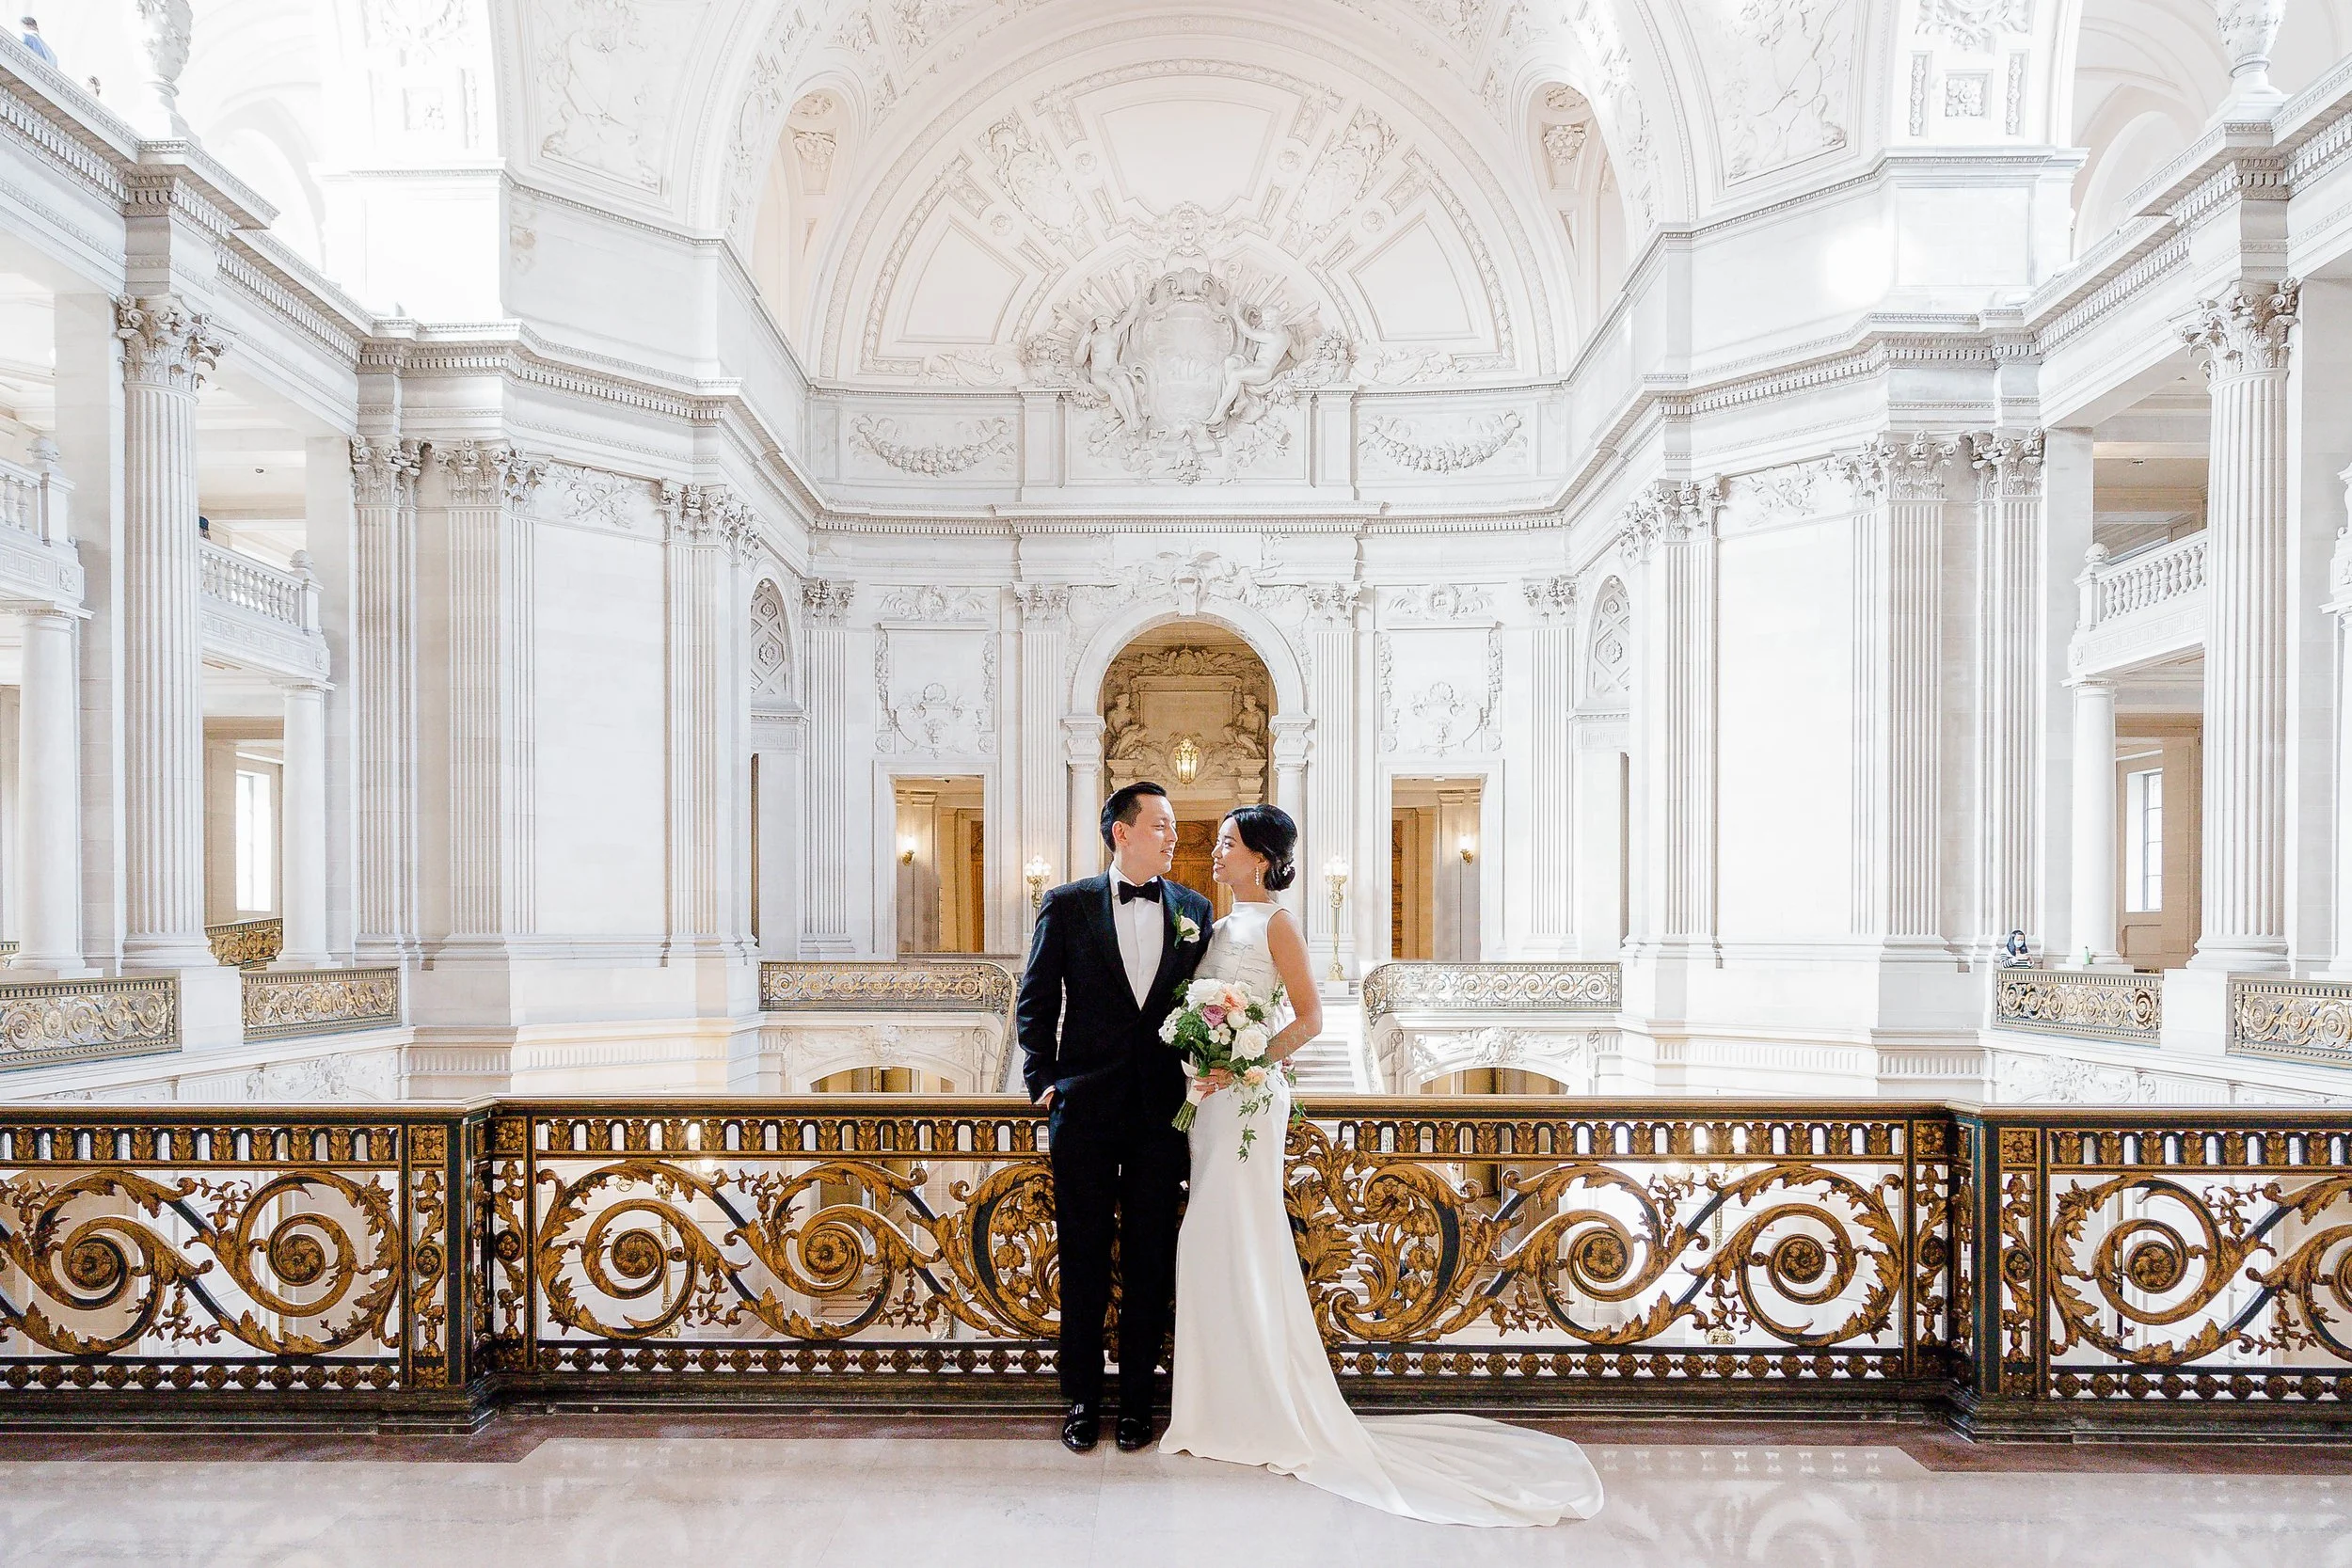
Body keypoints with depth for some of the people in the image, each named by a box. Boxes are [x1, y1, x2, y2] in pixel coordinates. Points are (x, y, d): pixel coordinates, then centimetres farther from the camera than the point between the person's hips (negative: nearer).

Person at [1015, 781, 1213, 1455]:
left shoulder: (1194, 910, 6)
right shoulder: (1068, 905, 0)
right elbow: (1035, 1002, 4)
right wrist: (1042, 1080, -2)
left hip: (1163, 1108, 2)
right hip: (1084, 1105, -1)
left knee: (1150, 1258, 8)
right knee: (1084, 1256, 8)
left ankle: (1137, 1398, 23)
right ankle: (1081, 1399, 22)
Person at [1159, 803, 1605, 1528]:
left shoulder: (1275, 923, -9)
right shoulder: (1223, 924, 14)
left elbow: (1309, 1017, -14)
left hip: (1248, 1098, -8)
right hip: (1213, 1098, 8)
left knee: (1243, 1246, -3)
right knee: (1212, 1245, 11)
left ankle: (1275, 1418, 10)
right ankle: (1228, 1410, 22)